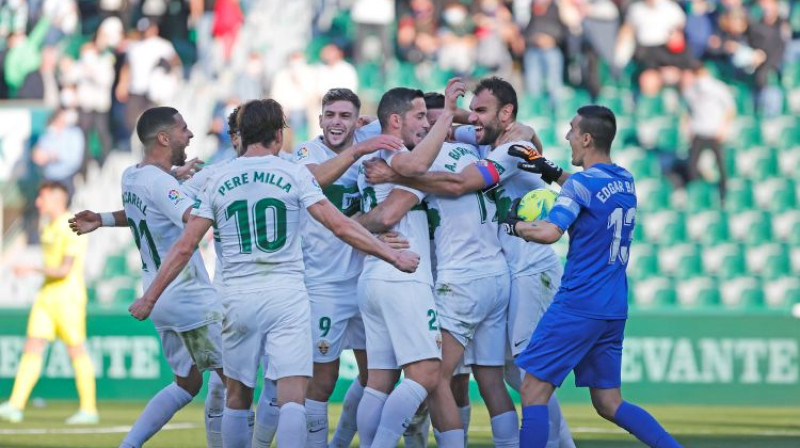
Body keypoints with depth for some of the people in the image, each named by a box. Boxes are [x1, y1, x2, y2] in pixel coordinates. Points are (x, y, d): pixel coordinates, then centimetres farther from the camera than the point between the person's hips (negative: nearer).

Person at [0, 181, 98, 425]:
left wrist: (33, 269, -23)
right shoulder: (49, 229, 14)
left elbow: (64, 270, -20)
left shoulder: (71, 229, -13)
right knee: (32, 349, -2)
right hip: (46, 296, 8)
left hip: (68, 297, -8)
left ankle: (89, 409, 5)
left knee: (77, 351, -2)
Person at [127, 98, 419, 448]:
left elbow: (185, 246, 6)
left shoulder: (218, 180, 7)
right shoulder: (294, 174, 0)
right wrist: (392, 255, 2)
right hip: (286, 294, -3)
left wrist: (150, 297, 14)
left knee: (237, 397, 17)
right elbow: (340, 226, -5)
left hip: (238, 299, 3)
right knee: (292, 398, -8)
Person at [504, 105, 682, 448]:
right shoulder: (625, 181, 11)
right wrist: (552, 172, 23)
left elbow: (549, 232, -25)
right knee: (608, 403, 13)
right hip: (614, 310, 8)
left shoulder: (582, 184, -13)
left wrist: (514, 225, -8)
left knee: (533, 391, -2)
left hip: (578, 306, -8)